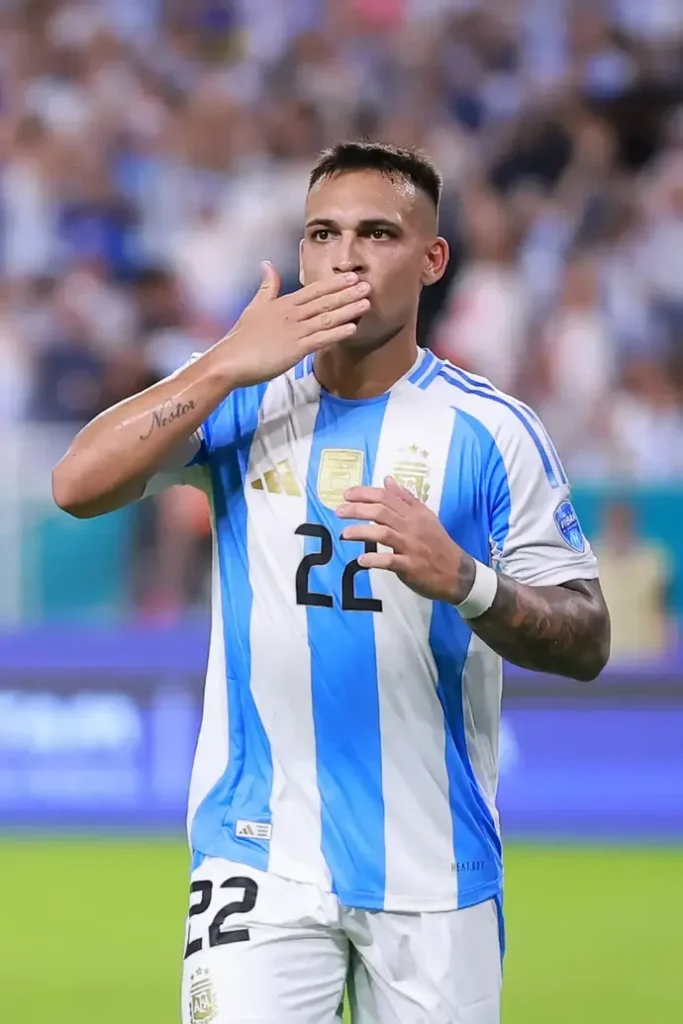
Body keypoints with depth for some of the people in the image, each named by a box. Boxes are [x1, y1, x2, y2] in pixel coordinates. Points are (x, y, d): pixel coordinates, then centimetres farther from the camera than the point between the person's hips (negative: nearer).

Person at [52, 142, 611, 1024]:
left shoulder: (489, 429, -1)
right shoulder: (240, 400, 4)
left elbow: (587, 644, -5)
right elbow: (77, 486, -10)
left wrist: (463, 580, -24)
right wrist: (228, 365, -16)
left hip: (434, 869, 0)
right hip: (260, 854, 0)